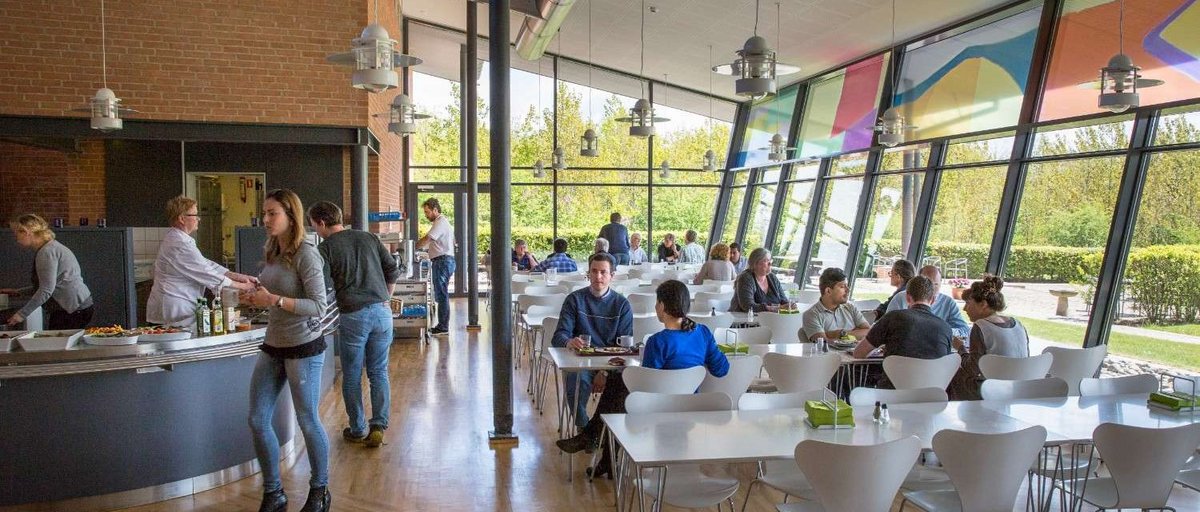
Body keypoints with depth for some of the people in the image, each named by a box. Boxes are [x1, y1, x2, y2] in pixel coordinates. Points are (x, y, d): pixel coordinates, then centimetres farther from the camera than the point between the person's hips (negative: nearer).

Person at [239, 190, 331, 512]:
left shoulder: (306, 254, -16)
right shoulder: (271, 253, 7)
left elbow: (319, 306, -21)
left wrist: (274, 300, -26)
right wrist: (255, 297, 1)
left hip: (304, 349, -7)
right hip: (273, 347, 8)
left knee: (308, 422, 6)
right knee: (258, 420, 8)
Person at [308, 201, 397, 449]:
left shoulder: (326, 248, -3)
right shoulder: (369, 238, 10)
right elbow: (393, 271, 11)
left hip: (353, 316, -4)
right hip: (382, 312, 4)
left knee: (352, 377, 11)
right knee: (379, 373, 13)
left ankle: (358, 430, 20)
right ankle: (378, 426, 6)